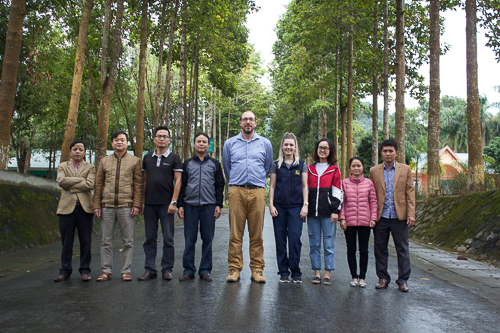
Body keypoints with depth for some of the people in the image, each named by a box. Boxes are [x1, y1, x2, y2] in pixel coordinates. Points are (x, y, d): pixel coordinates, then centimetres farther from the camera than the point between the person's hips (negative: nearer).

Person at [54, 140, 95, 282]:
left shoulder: (90, 167, 10)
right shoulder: (62, 166, 14)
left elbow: (90, 184, -8)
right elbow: (61, 181, -6)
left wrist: (70, 185, -6)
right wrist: (80, 180, -6)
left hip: (85, 208, -1)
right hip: (67, 207, 1)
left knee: (85, 241, 2)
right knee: (66, 241, 4)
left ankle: (85, 270, 11)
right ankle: (65, 271, 14)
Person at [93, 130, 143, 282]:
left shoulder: (135, 161, 8)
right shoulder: (104, 161, 15)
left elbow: (138, 185, 3)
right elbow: (98, 185, 13)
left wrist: (136, 205, -7)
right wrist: (96, 205, 4)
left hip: (126, 206, -2)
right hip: (107, 206, 2)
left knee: (128, 241, 2)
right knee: (106, 241, 5)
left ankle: (126, 271, 11)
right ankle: (106, 271, 15)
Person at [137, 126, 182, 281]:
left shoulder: (174, 158, 3)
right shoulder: (147, 158, 13)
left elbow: (178, 181, -3)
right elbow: (144, 181, 14)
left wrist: (173, 202, -11)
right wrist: (141, 201, 8)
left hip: (166, 204, -3)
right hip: (149, 204, 4)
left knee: (168, 238, 1)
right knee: (150, 238, 7)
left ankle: (167, 269, 11)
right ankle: (150, 269, 15)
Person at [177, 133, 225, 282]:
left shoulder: (214, 164, 12)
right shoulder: (187, 163, 13)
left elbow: (220, 185, 10)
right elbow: (181, 185, 12)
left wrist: (218, 205, 1)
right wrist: (180, 205, 3)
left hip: (209, 206, 0)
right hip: (190, 206, 0)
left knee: (207, 239, 2)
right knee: (189, 239, 1)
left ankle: (205, 270, 11)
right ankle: (188, 270, 10)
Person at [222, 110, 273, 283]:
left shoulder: (265, 143, 13)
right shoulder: (230, 143, 13)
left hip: (257, 192, 0)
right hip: (236, 192, 0)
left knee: (257, 234, 2)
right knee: (235, 233, -2)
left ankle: (257, 270, 9)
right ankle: (234, 269, 6)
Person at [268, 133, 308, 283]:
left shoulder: (301, 165, 9)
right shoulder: (276, 165, 9)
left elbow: (304, 186, 8)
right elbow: (272, 186, 9)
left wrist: (305, 205, -1)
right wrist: (271, 204, 0)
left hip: (296, 207, -1)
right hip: (279, 207, 1)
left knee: (295, 237, -9)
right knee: (280, 239, 3)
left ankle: (295, 272, 4)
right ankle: (283, 272, 13)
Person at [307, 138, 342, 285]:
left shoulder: (335, 169, 6)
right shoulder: (310, 169, 14)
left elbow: (337, 191, 1)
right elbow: (305, 189, 15)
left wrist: (335, 210, -7)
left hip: (328, 212, -3)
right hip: (312, 212, 3)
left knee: (329, 244, 0)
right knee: (314, 244, 5)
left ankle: (328, 273, 9)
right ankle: (317, 273, 14)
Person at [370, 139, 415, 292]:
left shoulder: (405, 169, 7)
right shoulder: (374, 171, 7)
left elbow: (410, 192, 3)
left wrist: (411, 214, -5)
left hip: (399, 216, -1)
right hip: (380, 217, 1)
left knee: (403, 250, 4)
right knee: (380, 249, 7)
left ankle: (403, 280, 15)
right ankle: (383, 278, 20)